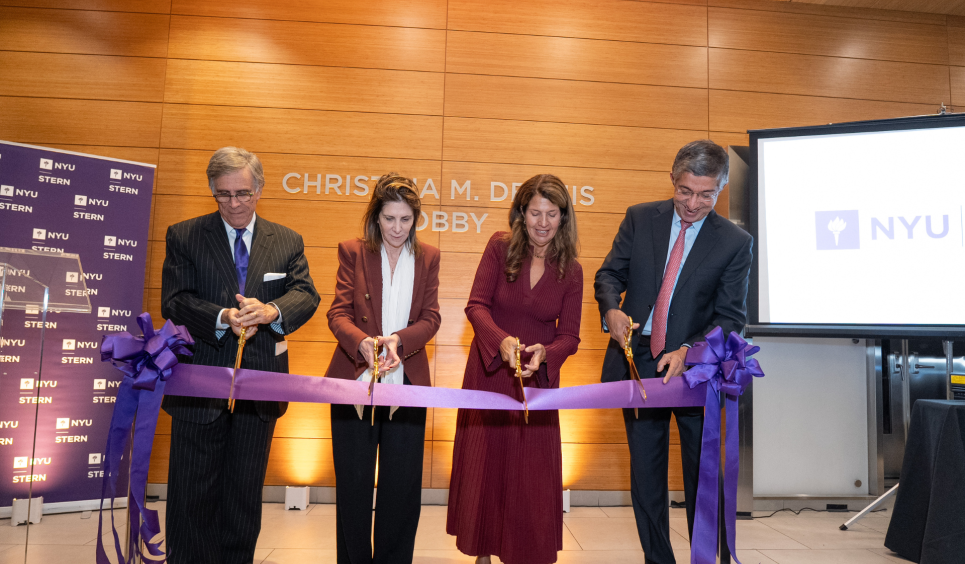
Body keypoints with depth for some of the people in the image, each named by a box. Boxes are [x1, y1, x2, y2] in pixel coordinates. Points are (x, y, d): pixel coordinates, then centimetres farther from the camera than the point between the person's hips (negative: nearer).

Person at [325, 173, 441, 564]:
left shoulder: (428, 258, 6)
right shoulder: (352, 252, 2)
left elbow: (431, 318, -1)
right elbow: (338, 312, -6)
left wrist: (398, 339, -21)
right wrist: (363, 342, -27)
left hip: (407, 384, 1)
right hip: (354, 381, 0)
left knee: (402, 483, 7)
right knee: (353, 481, 9)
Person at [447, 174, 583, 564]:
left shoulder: (571, 271, -5)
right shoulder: (500, 248, -8)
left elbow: (569, 336, -5)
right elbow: (476, 305, -14)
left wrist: (544, 353, -26)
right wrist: (502, 340, -32)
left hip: (537, 378, 0)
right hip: (488, 373, 0)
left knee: (532, 470, 6)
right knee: (483, 463, 12)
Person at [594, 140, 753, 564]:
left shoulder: (735, 242, -3)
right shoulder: (639, 218, 2)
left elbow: (731, 318, -6)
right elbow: (609, 274, 3)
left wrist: (688, 352, -21)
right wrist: (611, 310, -19)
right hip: (637, 360, 2)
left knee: (703, 470, 9)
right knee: (645, 471, 11)